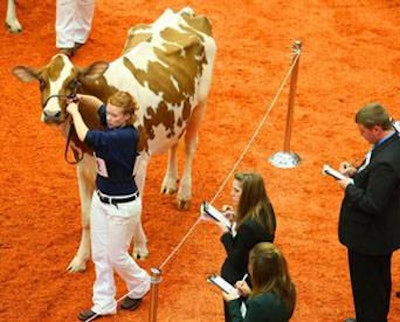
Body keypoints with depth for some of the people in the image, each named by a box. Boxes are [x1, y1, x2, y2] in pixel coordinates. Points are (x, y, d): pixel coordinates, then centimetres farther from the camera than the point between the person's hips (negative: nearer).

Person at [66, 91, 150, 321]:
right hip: (101, 199, 8)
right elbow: (98, 103, 16)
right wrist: (79, 98, -3)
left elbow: (86, 136, -34)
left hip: (123, 206, -8)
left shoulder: (126, 136, -29)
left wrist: (74, 111, -19)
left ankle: (140, 286, 37)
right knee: (99, 255, 13)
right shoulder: (113, 124, -5)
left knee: (116, 256, 9)